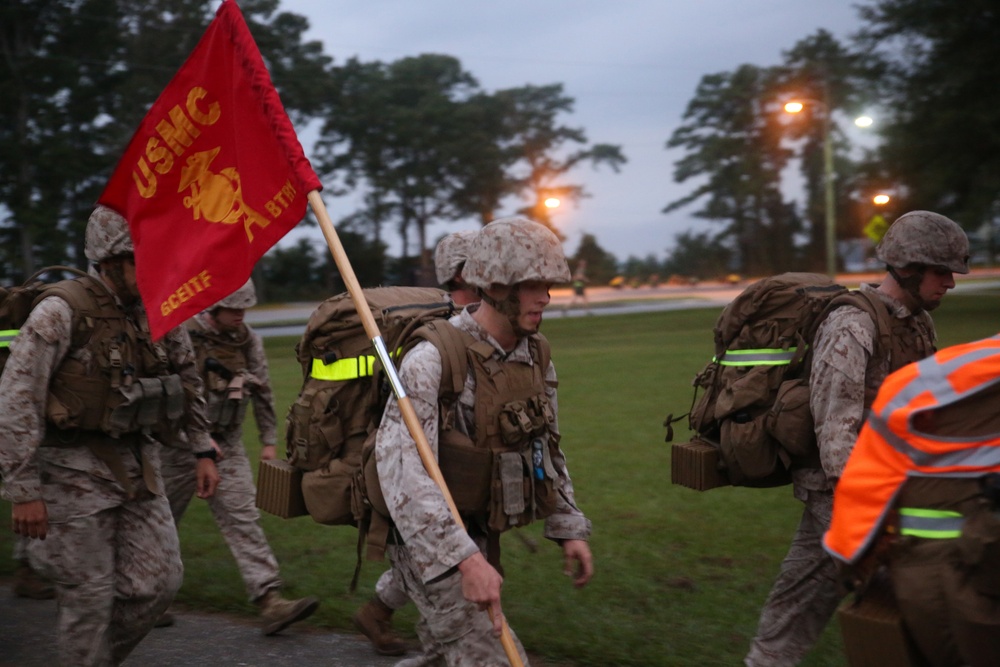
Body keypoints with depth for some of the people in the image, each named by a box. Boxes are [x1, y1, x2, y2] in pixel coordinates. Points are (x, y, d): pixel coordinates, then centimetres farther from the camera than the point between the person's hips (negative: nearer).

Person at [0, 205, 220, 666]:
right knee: (88, 597, 1)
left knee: (157, 583, 7)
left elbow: (188, 383, 17)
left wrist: (202, 452, 13)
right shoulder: (61, 313, -16)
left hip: (138, 466, 6)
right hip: (73, 470, -6)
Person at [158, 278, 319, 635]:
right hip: (181, 445, -4)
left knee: (243, 518, -5)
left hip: (228, 445, 4)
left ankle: (270, 602, -11)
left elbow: (263, 393, 10)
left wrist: (269, 440, 9)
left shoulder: (249, 341, 3)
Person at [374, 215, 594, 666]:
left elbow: (548, 449, 16)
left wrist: (569, 528, 10)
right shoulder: (435, 359, -23)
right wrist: (465, 559, -39)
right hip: (432, 544, -8)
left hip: (479, 538, 8)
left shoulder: (535, 357, 2)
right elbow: (402, 468, -32)